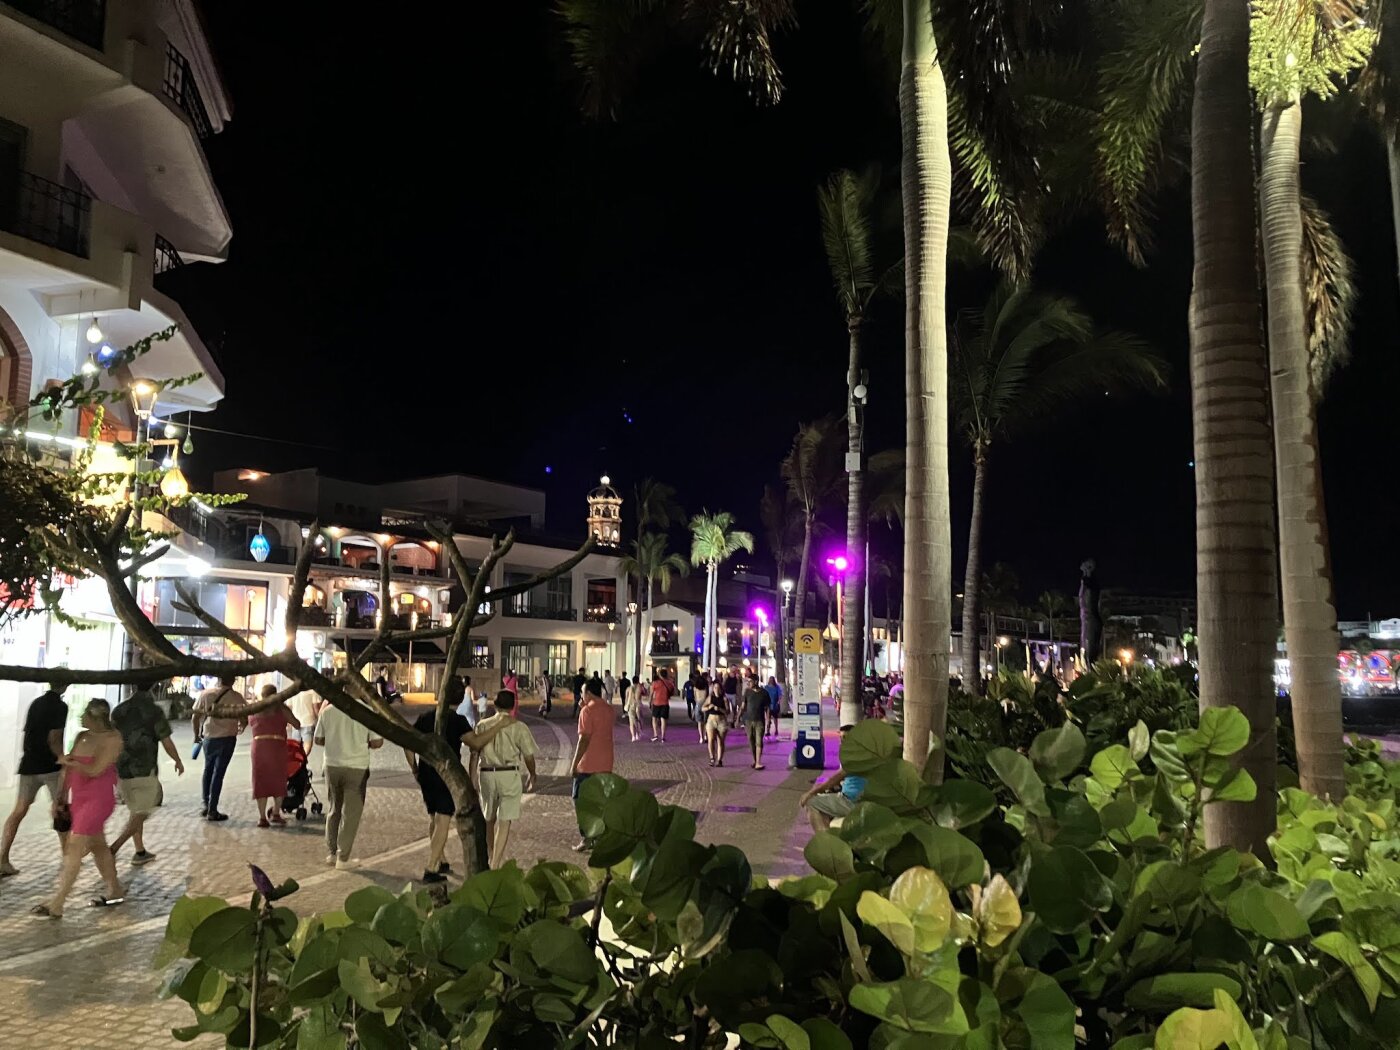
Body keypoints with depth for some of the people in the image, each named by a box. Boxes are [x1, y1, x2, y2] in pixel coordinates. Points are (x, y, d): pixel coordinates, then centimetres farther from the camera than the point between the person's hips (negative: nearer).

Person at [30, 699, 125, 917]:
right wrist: (60, 799, 12)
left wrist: (69, 761, -8)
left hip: (98, 800, -8)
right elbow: (68, 769, 14)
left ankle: (56, 905, -7)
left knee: (74, 847, -10)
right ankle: (115, 891, 27)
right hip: (78, 798, 8)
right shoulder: (82, 736, 8)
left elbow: (94, 770, -20)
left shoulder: (112, 739, -14)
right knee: (97, 845, 15)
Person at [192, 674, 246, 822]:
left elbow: (195, 717, 0)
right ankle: (212, 811, 5)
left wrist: (197, 735, 15)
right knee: (218, 773, 2)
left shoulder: (206, 694, -3)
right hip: (227, 739, -3)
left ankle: (206, 805, 24)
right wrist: (240, 727, 18)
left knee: (208, 771, 21)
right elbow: (244, 720, -6)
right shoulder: (236, 697, -9)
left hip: (208, 738, 3)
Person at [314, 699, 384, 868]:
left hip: (332, 765, 4)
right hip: (356, 767, -4)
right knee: (351, 814, 5)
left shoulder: (328, 711, -2)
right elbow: (377, 742, -10)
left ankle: (331, 853, 24)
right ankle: (343, 858, 7)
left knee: (334, 810, 19)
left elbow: (318, 740, 5)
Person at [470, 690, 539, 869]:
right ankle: (495, 864, -7)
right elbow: (528, 755, 1)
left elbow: (474, 754, 4)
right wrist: (532, 775, 18)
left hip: (487, 774, 3)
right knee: (504, 821, -1)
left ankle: (495, 857, 34)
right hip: (509, 774, -3)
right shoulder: (519, 727, -4)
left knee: (490, 819, 20)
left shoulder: (483, 726, 4)